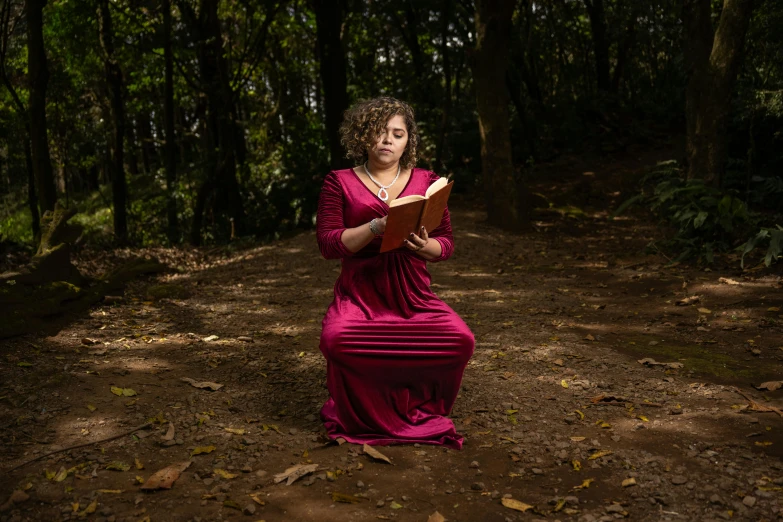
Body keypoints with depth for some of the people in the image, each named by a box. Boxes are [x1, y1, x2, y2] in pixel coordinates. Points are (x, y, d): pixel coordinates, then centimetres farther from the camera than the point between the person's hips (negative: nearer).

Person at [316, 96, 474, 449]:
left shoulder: (426, 182, 10)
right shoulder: (340, 183, 4)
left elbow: (447, 243, 10)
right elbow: (328, 244, -5)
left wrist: (425, 246, -14)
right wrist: (376, 227, -20)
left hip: (414, 296, 2)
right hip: (359, 294, -1)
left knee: (460, 340, -25)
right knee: (337, 339, -33)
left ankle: (421, 411, 4)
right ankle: (360, 416, -1)